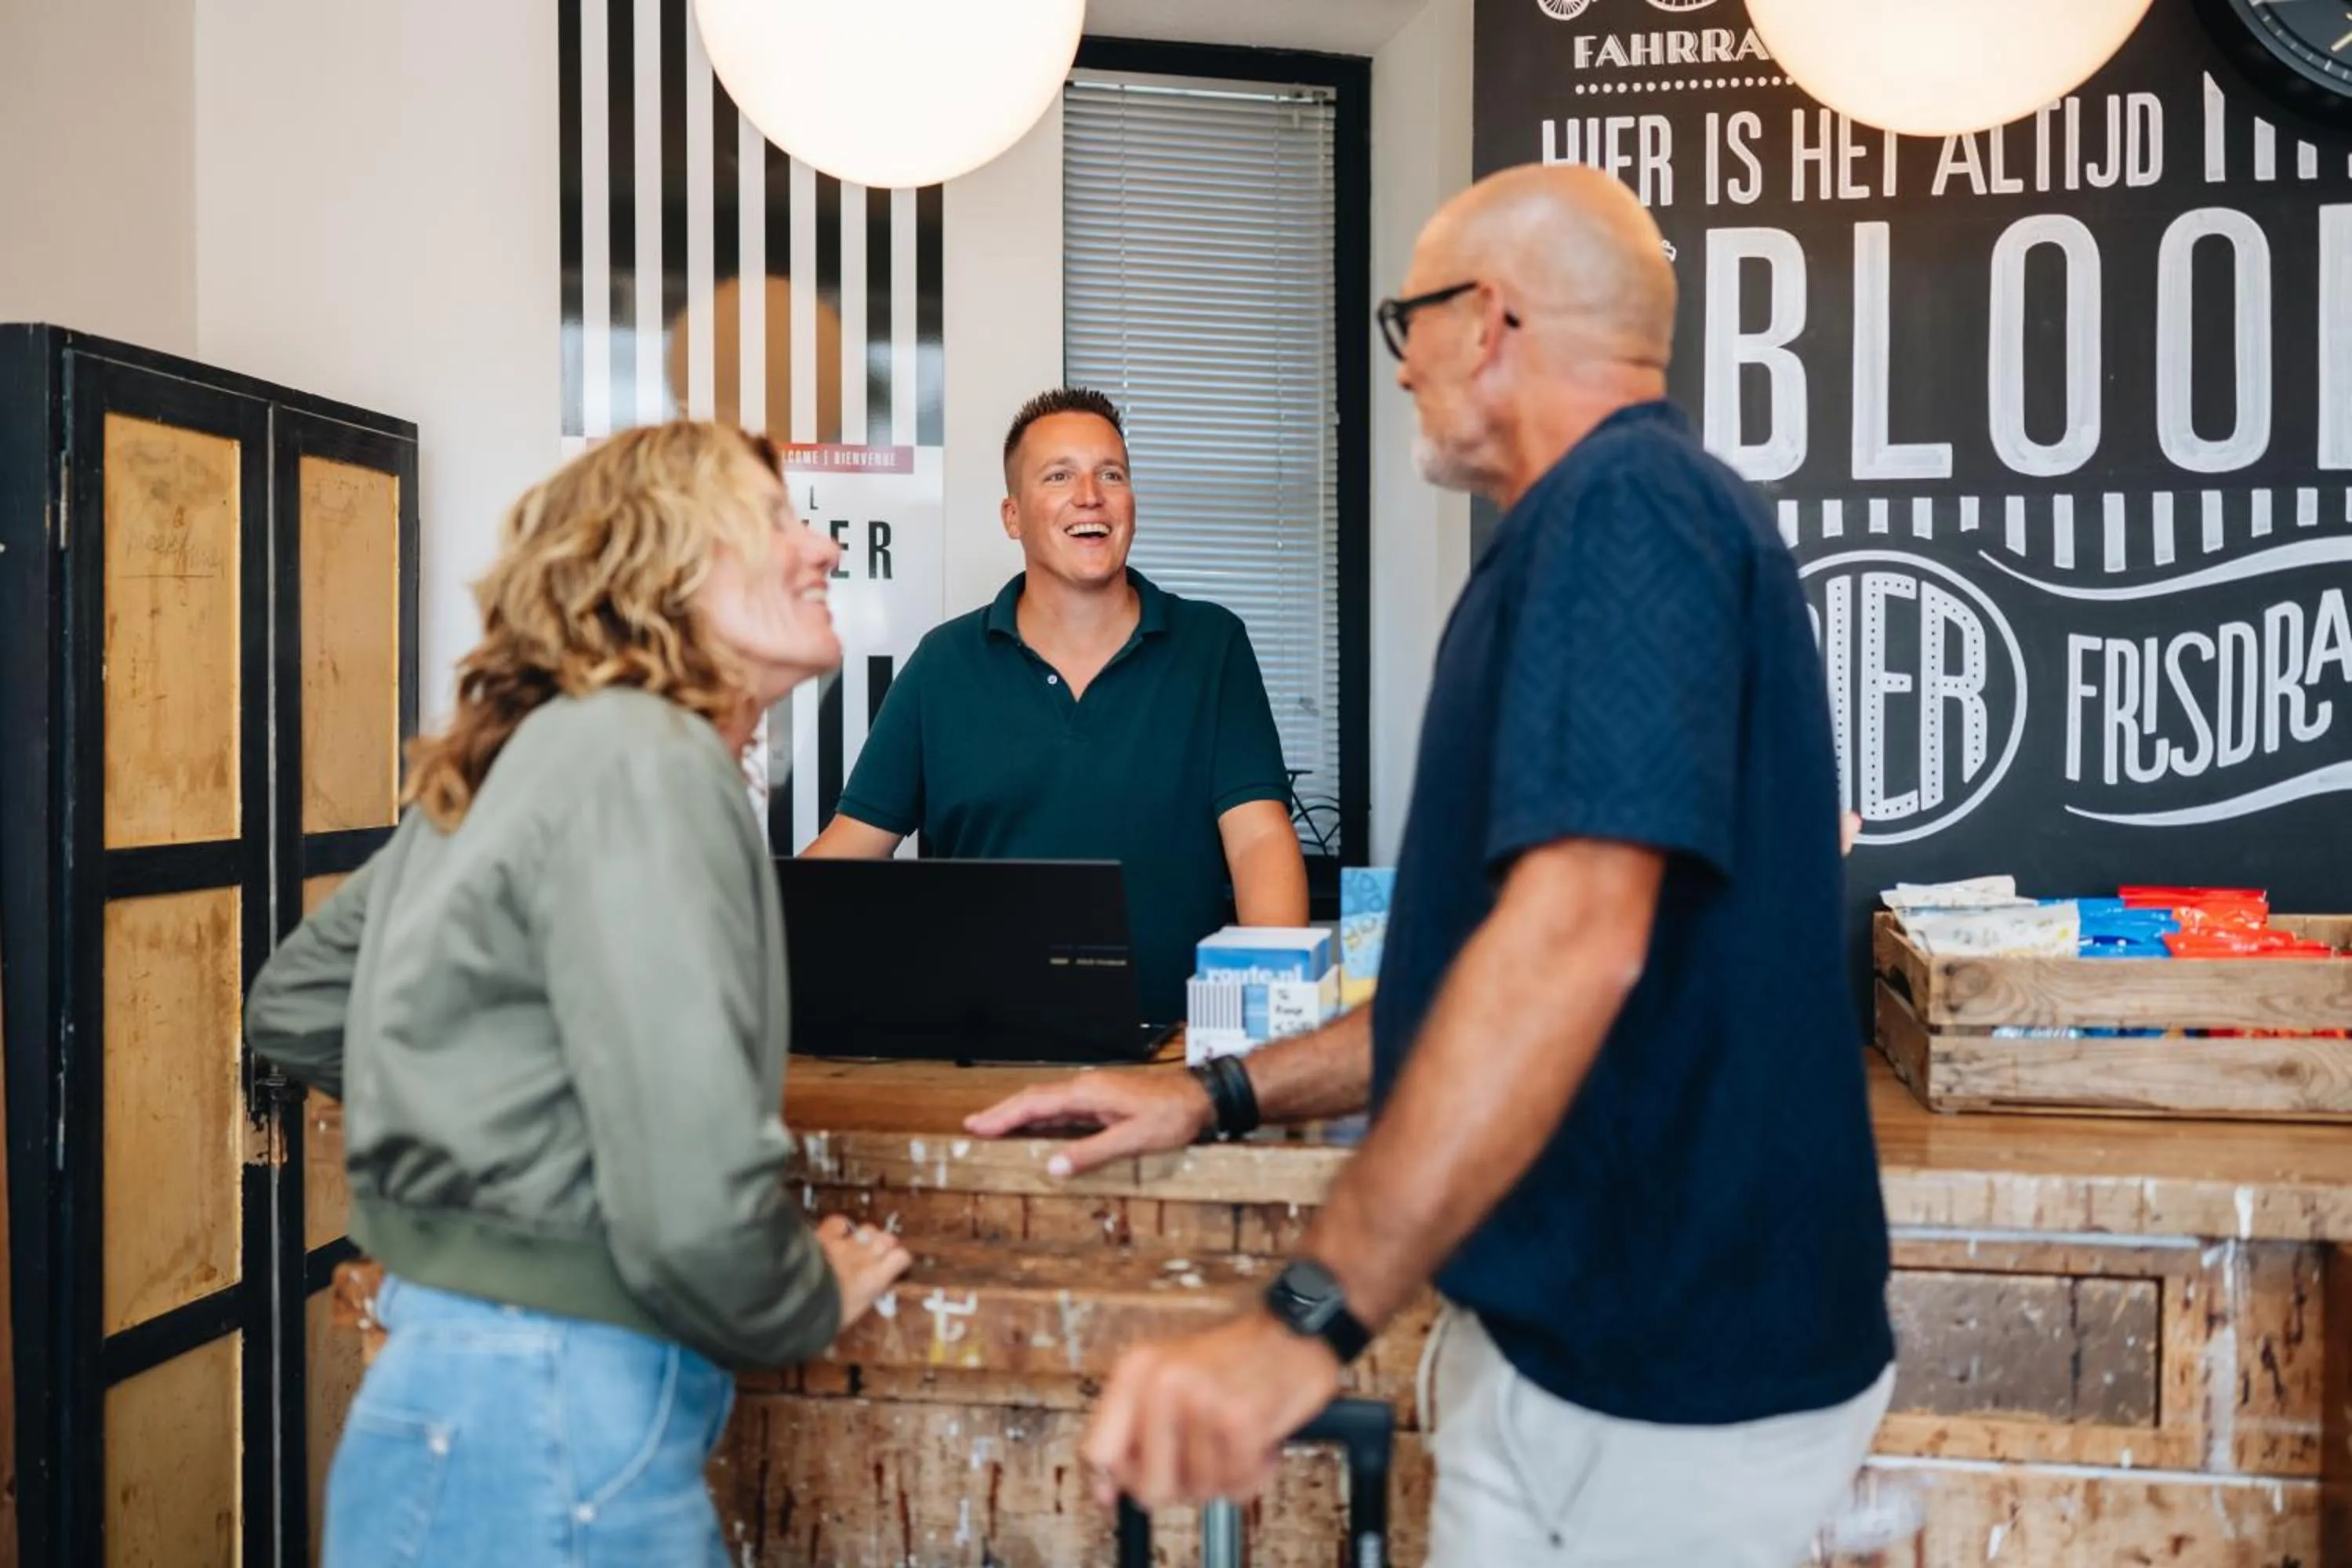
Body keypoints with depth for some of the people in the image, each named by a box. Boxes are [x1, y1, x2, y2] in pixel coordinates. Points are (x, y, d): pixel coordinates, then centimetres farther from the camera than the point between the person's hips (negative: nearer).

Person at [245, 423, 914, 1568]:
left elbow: (294, 1009, 22)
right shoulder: (645, 762, -19)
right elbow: (696, 1213, -27)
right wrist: (814, 1300, -7)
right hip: (545, 1441, -9)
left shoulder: (517, 761, 9)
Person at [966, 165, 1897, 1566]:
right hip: (1625, 1327, 10)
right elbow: (1498, 963, 18)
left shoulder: (1622, 504, -18)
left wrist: (1310, 1317, -31)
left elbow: (1570, 941, -31)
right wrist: (1226, 1096, 14)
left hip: (1648, 1382, -10)